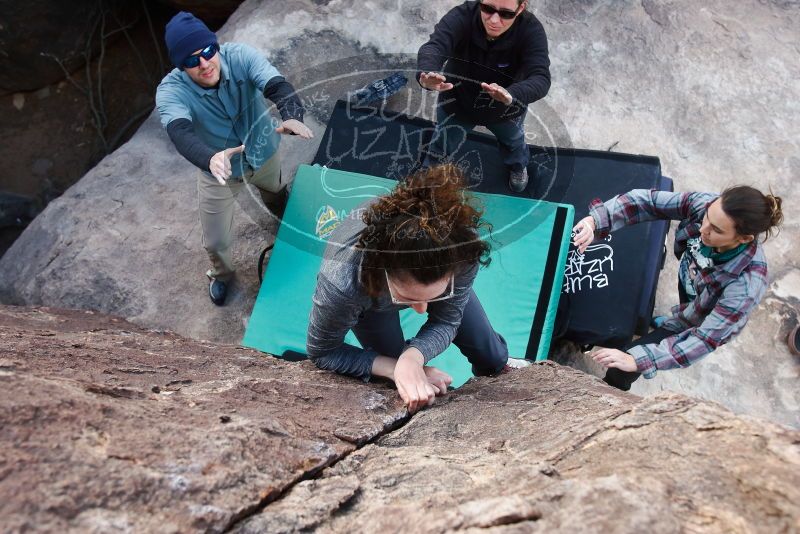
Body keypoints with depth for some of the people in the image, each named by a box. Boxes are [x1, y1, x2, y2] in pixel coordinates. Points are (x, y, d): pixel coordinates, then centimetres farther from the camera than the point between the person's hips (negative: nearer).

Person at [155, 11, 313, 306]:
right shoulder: (171, 91, -33)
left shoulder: (241, 56, -29)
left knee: (277, 196, 33)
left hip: (264, 153, 2)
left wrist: (292, 117, -68)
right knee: (215, 242, 10)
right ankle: (221, 274, 48)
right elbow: (180, 133, -51)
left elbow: (278, 85, -44)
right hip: (218, 171, -1)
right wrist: (210, 158, -74)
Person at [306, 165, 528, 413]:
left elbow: (446, 321, -27)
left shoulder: (463, 247, -44)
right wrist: (395, 368, -37)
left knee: (491, 358, 15)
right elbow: (321, 351, -28)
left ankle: (502, 365, 53)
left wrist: (412, 357, -47)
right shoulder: (343, 280, -48)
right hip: (370, 292, -1)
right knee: (400, 397, -2)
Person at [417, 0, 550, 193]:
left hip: (505, 108, 1)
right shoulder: (461, 16, -36)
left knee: (513, 141, 33)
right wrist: (427, 74, -79)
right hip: (457, 101, -1)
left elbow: (541, 78, -47)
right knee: (440, 148, 22)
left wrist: (511, 95, -71)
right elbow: (434, 46, -53)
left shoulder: (531, 30, -36)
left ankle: (517, 165, 71)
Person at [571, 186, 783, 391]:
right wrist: (596, 221, -48)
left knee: (620, 368, -1)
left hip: (695, 324, -4)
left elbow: (706, 339, -36)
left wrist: (637, 360, -44)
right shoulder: (705, 204, -32)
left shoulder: (745, 286, -41)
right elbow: (648, 201, -30)